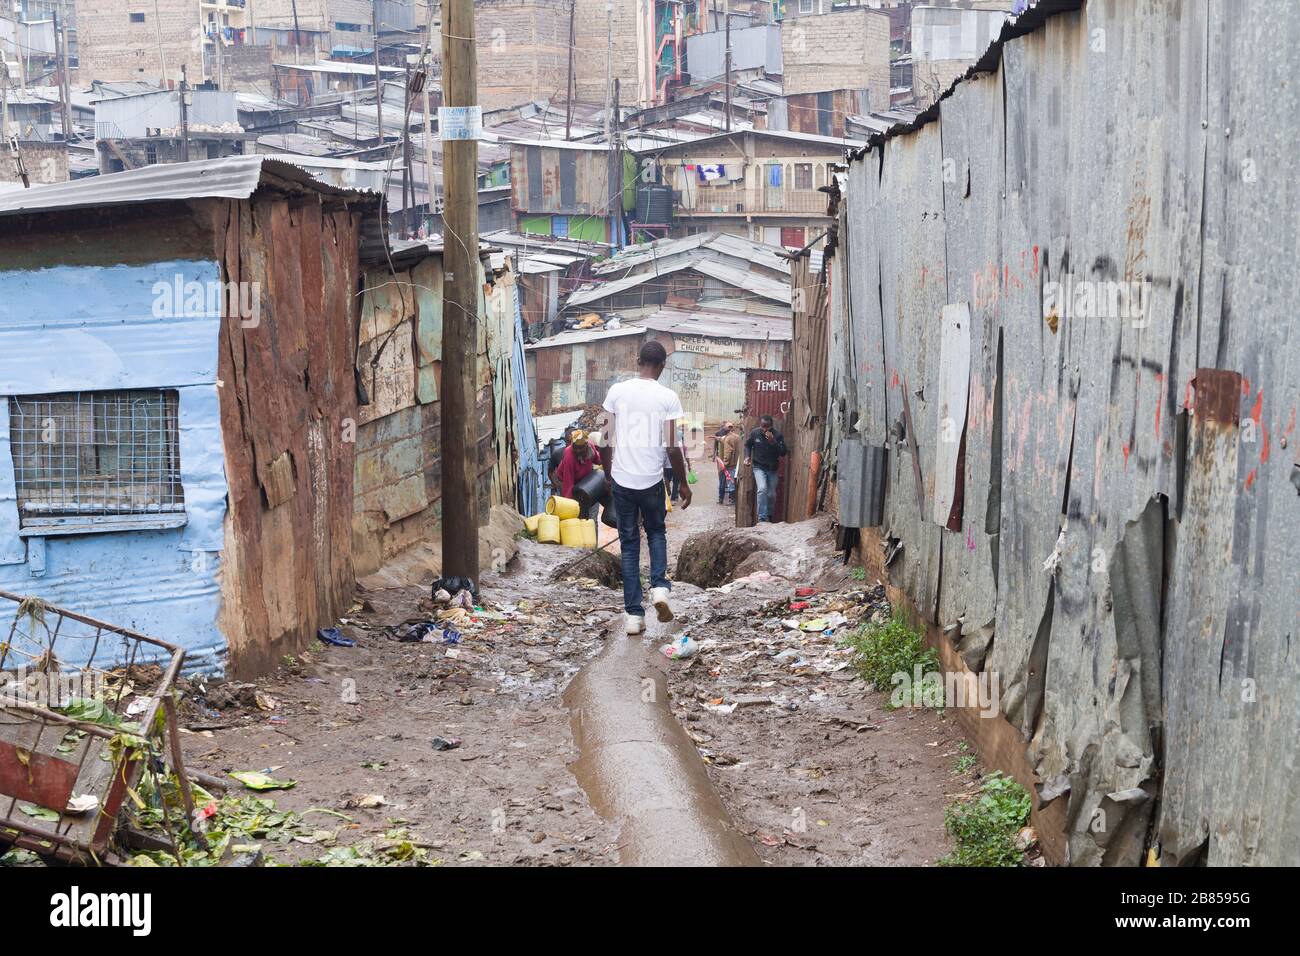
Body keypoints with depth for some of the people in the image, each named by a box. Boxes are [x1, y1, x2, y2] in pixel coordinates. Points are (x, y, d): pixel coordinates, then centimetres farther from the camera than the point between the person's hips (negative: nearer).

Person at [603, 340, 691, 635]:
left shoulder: (616, 392, -1)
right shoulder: (668, 397, -7)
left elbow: (606, 439, 2)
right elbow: (672, 445, -8)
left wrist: (608, 475, 16)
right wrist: (684, 484, 3)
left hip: (621, 479, 1)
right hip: (652, 480, -1)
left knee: (629, 544, 10)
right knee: (656, 533, 23)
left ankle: (633, 614, 7)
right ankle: (659, 586, 0)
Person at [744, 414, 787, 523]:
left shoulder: (778, 435, -12)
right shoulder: (755, 433, -8)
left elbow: (783, 452, -18)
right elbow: (747, 445, 11)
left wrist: (773, 442, -30)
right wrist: (747, 456, -6)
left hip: (772, 469, 1)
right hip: (759, 467, -1)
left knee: (771, 494, 10)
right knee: (762, 489, -22)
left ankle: (769, 516, 33)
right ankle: (762, 518, -21)